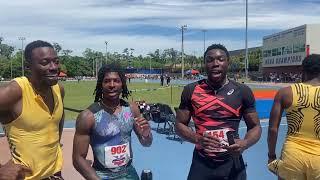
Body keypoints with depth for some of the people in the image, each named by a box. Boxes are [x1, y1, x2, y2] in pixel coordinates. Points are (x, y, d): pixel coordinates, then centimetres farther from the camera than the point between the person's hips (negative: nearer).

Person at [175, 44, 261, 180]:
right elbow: (180, 125, 1)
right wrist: (197, 139, -17)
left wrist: (245, 143, -17)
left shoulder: (242, 91, -3)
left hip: (232, 164, 0)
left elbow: (255, 127, 3)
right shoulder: (191, 91, -3)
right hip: (201, 163, 0)